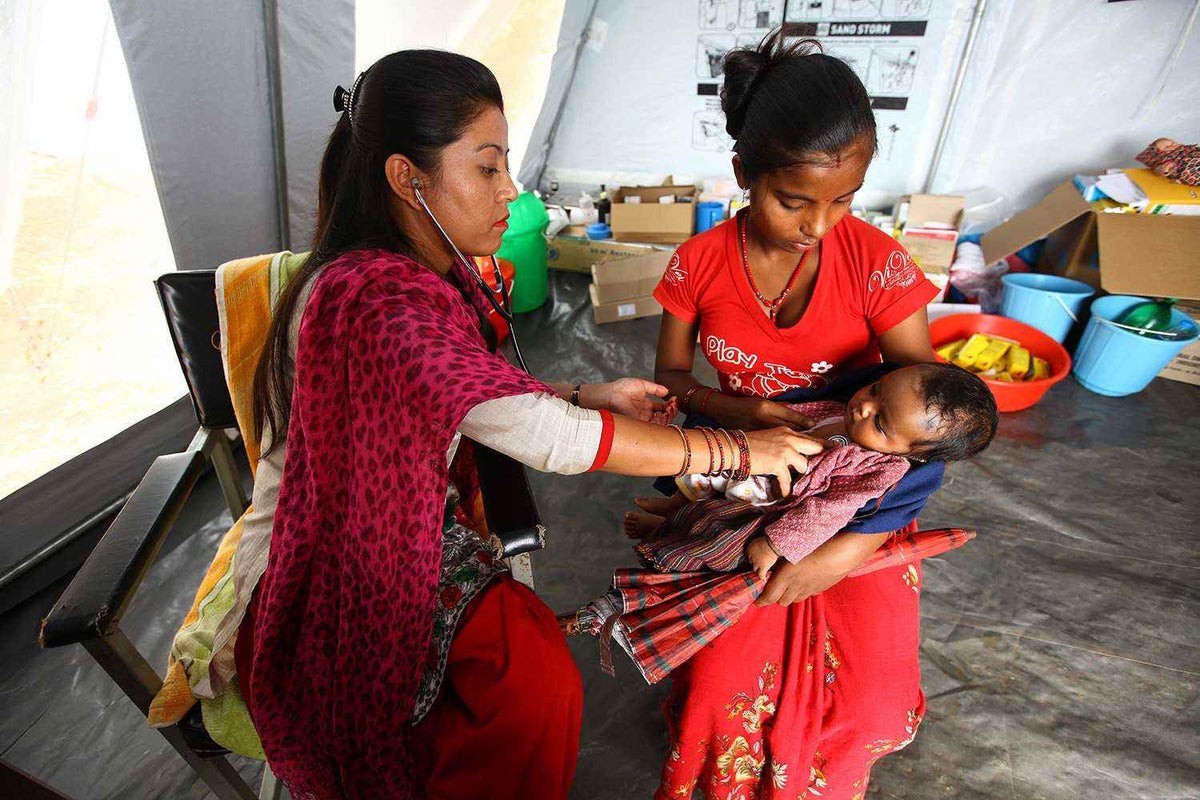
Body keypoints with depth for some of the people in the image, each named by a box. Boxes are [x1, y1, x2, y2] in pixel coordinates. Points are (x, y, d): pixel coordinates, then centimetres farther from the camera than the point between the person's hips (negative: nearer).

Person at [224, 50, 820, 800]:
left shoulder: (430, 274, 1)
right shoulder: (376, 300, -30)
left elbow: (480, 400, 10)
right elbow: (546, 438, -32)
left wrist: (590, 396, -4)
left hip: (405, 534, 7)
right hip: (327, 578, -7)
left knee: (538, 667, -13)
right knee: (536, 684, -22)